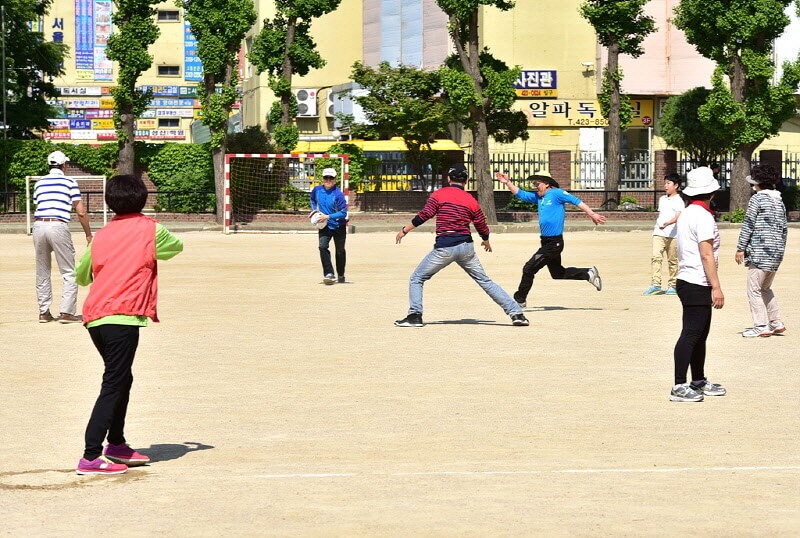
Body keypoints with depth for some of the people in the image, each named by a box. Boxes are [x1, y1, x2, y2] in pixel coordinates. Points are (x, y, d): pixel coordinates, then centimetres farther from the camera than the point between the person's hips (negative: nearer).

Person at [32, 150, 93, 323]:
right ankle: (66, 312, -5)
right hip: (58, 226, -4)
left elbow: (37, 208, 18)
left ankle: (44, 312, 15)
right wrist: (89, 235, 7)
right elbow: (81, 212, -1)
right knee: (69, 273, 3)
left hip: (38, 225, 4)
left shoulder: (39, 182, 15)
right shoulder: (69, 182, 3)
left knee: (42, 273, 14)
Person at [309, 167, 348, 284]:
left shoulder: (338, 194, -19)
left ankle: (341, 275, 29)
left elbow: (343, 213, -20)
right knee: (323, 247, -19)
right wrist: (314, 210, 3)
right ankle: (329, 274, -20)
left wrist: (328, 217, -25)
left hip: (339, 227, -3)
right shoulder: (317, 190, -4)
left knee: (340, 251, 11)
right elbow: (313, 200, 20)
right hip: (324, 226, 3)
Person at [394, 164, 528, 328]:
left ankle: (415, 316, -1)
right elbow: (482, 227, 13)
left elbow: (424, 216, -11)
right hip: (466, 247, 3)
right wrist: (486, 241, 34)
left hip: (444, 248, -3)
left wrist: (404, 230, -3)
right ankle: (516, 313, 7)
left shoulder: (439, 195, -1)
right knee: (485, 281, 12)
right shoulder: (472, 201, 8)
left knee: (416, 279, 12)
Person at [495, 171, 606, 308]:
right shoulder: (538, 197, 13)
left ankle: (519, 300, 4)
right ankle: (589, 273, 28)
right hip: (546, 242, 9)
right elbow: (520, 194, 19)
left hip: (554, 243, -9)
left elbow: (576, 201, -13)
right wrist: (508, 182, 6)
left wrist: (592, 214, -20)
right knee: (558, 273, 20)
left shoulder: (556, 193, -9)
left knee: (529, 269, -6)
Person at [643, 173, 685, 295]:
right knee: (656, 257, -13)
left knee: (672, 261, 5)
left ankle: (672, 286, 16)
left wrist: (667, 223, -34)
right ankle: (655, 284, -20)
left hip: (672, 234, -5)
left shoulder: (678, 201, -4)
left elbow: (677, 217, -18)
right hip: (659, 233, 5)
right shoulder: (662, 199, 17)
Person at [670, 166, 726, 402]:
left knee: (699, 334, 18)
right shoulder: (703, 217, -15)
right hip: (698, 285, -10)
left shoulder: (686, 214, 14)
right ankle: (679, 387, -9)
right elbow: (707, 255, -19)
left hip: (686, 281, 10)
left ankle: (699, 381, 27)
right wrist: (716, 287, -19)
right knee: (691, 334, -9)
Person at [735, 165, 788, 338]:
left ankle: (761, 326, -7)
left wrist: (740, 248, -7)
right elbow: (784, 228, 18)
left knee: (754, 289, -3)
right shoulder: (779, 200, 15)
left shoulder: (757, 198, -7)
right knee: (765, 288, 20)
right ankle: (776, 322, 15)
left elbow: (748, 224, -10)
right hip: (777, 252, 8)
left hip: (760, 250, -8)